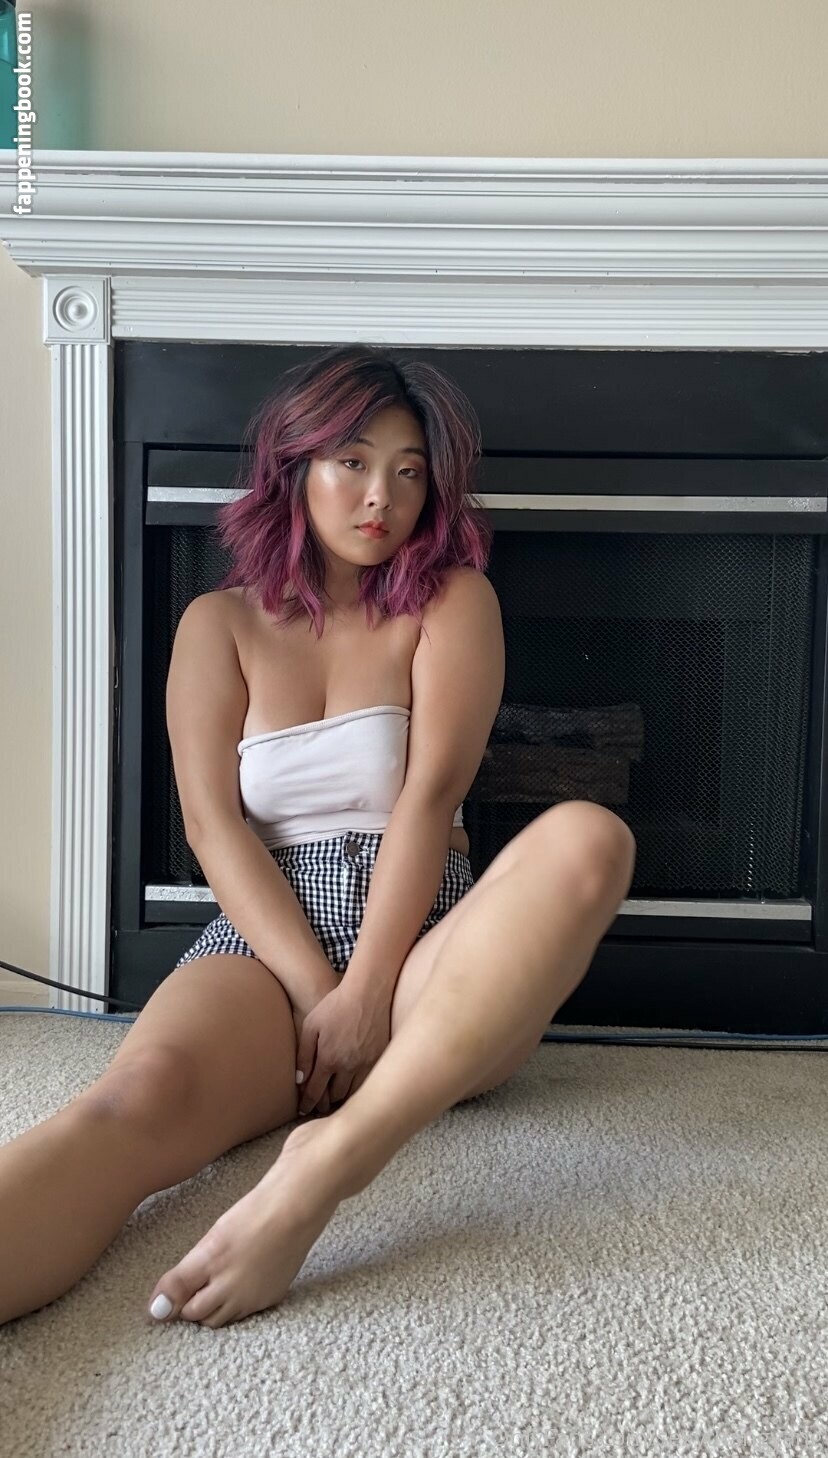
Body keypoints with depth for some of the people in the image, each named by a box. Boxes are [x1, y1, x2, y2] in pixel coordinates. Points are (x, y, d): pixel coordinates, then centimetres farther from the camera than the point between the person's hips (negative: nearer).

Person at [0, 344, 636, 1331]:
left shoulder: (452, 601, 10)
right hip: (264, 942, 0)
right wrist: (317, 991, -14)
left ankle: (328, 1163, -41)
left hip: (423, 946, 1)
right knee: (145, 1094, -33)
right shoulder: (219, 624, 12)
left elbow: (432, 793, -5)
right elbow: (212, 824, 0)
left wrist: (367, 993, -16)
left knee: (588, 839, -31)